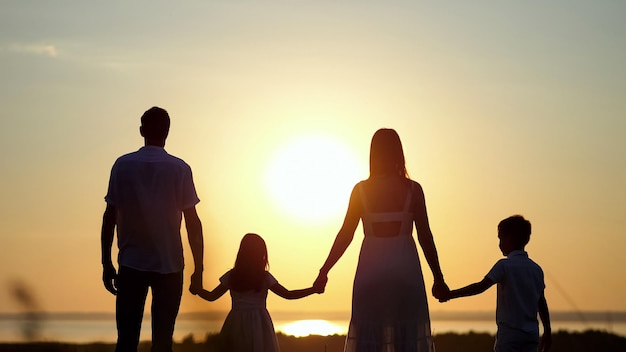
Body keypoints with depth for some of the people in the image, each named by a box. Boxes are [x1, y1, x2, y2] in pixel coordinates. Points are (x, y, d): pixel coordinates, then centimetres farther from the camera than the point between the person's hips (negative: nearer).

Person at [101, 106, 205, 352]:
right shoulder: (179, 169, -1)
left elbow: (110, 217, 0)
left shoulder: (123, 165, 1)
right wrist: (198, 269, 3)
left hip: (131, 264, 0)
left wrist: (106, 264, 7)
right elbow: (193, 223, -2)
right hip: (169, 266, 0)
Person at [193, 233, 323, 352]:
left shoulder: (231, 276, 2)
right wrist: (314, 290, 4)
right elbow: (288, 294, -2)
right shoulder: (265, 278, -3)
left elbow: (211, 296, 8)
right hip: (259, 324, -1)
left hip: (236, 323, 2)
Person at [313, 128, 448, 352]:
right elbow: (425, 236, -1)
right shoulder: (413, 189, -1)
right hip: (405, 268, 0)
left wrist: (324, 272, 9)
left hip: (371, 269, 1)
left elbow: (345, 235, 1)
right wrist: (438, 278, 7)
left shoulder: (361, 190, 0)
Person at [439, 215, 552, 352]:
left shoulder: (504, 265, -7)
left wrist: (451, 294, -11)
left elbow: (481, 287, -15)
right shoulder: (536, 269, 10)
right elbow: (542, 303, 14)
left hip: (509, 332, -5)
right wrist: (547, 332, 21)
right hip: (532, 334, 5)